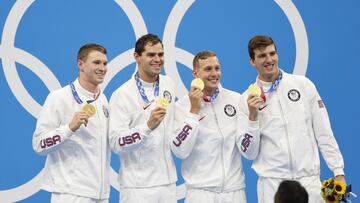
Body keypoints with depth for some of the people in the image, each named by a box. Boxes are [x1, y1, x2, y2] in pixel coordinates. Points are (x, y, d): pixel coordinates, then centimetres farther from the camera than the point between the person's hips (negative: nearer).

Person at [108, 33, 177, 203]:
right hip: (137, 186, -5)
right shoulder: (122, 94, -11)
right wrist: (148, 126, -27)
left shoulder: (169, 85, 8)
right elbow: (116, 143, -17)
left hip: (168, 180, 5)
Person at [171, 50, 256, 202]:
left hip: (234, 189, 2)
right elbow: (180, 151, -13)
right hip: (200, 190, -2)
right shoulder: (183, 105, -2)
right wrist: (194, 110, -14)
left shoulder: (236, 100, 2)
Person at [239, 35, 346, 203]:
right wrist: (252, 116, -11)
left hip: (309, 178, 0)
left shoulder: (303, 84, 4)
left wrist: (338, 171, 0)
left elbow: (324, 132, 6)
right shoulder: (248, 99, 3)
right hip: (272, 182, 0)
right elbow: (250, 153, 1)